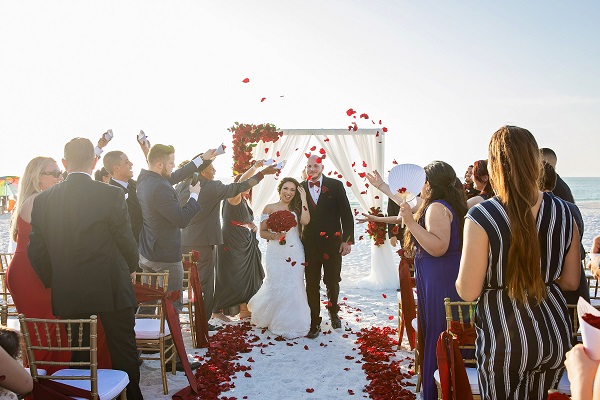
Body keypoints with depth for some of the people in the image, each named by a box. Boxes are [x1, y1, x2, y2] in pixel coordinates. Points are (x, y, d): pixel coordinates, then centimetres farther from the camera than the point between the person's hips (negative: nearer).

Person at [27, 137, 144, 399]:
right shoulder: (111, 194, -14)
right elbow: (126, 240, -8)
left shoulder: (43, 200, -2)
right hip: (112, 289, -3)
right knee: (123, 352, 11)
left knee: (78, 355, 16)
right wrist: (131, 268, 11)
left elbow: (36, 250, 2)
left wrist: (52, 282, 16)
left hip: (67, 293, 3)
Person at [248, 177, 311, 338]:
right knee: (275, 286, -2)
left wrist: (303, 198, -9)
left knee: (293, 287, -1)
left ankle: (290, 323, 15)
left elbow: (306, 221, -14)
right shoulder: (269, 208, 6)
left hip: (294, 252, 1)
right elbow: (262, 232, 8)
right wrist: (273, 236, -12)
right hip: (276, 252, -1)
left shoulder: (297, 208, 7)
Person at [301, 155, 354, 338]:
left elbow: (346, 214, -2)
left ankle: (333, 312, 38)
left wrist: (347, 240, -6)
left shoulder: (335, 185, -2)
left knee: (332, 282, 10)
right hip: (309, 244, 1)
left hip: (332, 242, -1)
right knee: (312, 285, 6)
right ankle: (314, 322, 18)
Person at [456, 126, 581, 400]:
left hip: (505, 338, -5)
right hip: (556, 334, 5)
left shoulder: (481, 217, -18)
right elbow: (571, 282, 7)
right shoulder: (562, 212, -3)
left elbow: (468, 292, -16)